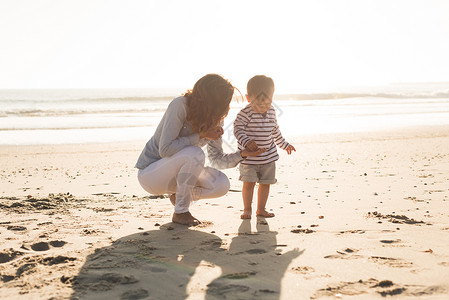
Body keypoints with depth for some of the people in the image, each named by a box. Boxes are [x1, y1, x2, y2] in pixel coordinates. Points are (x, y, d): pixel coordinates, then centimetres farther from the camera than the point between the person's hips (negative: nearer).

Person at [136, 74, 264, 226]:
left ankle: (179, 196, 11)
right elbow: (165, 149, -30)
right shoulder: (180, 105, -24)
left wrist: (242, 154, -13)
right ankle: (180, 212, -16)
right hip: (149, 173, -7)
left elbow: (217, 160, 3)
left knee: (222, 184, -14)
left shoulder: (213, 120, -2)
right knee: (195, 154, -34)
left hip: (173, 174, 7)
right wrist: (201, 135, -28)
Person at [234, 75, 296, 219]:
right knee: (248, 183, -2)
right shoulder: (245, 113, -15)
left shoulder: (271, 111, 4)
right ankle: (247, 209, 13)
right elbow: (238, 129, -19)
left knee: (265, 183, 9)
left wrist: (284, 144, 27)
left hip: (269, 156, 5)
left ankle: (261, 209, 22)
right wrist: (246, 142, -36)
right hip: (249, 157, -5)